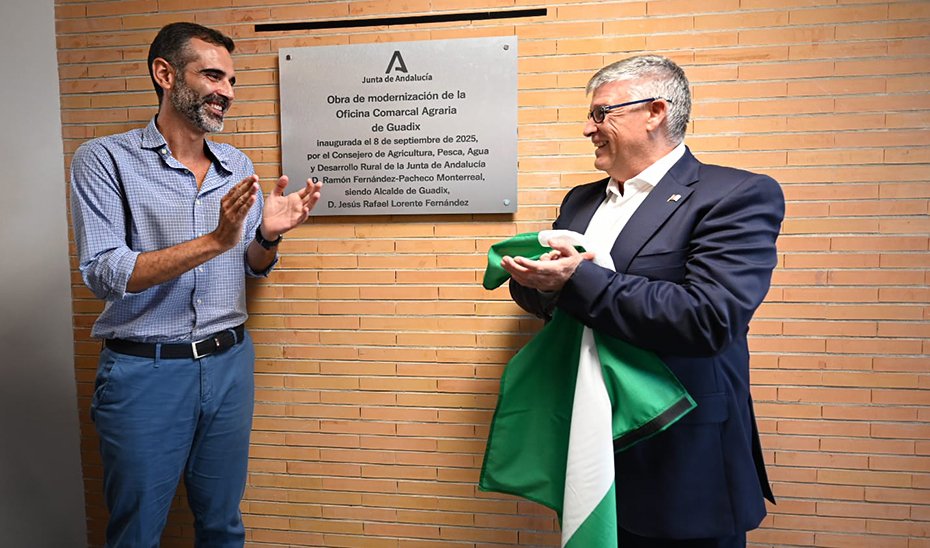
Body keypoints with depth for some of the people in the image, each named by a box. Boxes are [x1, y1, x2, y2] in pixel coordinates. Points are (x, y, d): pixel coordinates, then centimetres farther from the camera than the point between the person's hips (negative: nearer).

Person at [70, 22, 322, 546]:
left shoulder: (238, 165, 6)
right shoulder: (105, 159, -7)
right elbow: (104, 274, -16)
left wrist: (268, 235, -11)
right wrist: (214, 241, -25)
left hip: (230, 362, 4)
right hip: (144, 370, -4)